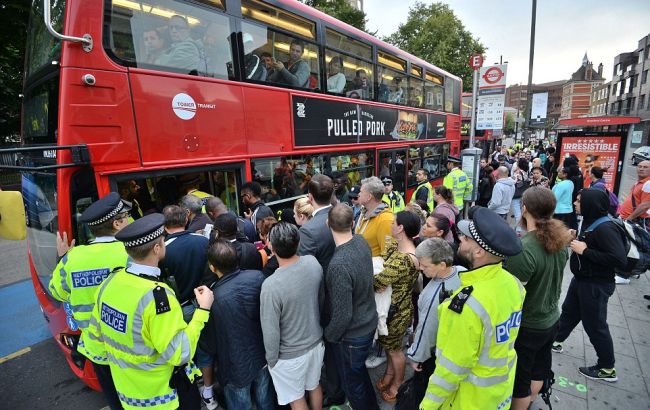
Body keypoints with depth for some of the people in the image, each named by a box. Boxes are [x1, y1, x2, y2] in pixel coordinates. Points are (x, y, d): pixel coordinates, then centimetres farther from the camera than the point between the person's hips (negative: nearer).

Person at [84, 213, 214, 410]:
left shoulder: (110, 281, -10)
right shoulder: (156, 296, -33)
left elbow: (96, 333, 4)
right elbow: (179, 354, -28)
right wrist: (203, 310, -23)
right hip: (161, 393, -6)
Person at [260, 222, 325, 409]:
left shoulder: (271, 285, -34)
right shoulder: (313, 263, -17)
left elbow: (271, 331, -24)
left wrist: (271, 359, -5)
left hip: (290, 355, -5)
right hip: (316, 342, 5)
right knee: (314, 385, 31)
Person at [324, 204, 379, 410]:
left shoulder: (339, 264, -35)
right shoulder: (362, 242, -11)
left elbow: (343, 315, -27)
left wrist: (328, 335, -9)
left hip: (351, 335, -8)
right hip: (368, 323, 8)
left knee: (352, 382, 19)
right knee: (360, 373, 31)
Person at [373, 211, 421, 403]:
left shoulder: (404, 261, -34)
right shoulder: (395, 245, -4)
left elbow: (378, 282, -27)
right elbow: (381, 262, 3)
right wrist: (380, 281, -14)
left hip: (397, 311, -8)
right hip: (391, 307, 8)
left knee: (394, 348, 16)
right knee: (388, 344, 26)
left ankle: (398, 384, 41)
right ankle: (390, 374, 50)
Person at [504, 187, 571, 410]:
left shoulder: (523, 249, -31)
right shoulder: (560, 240, -6)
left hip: (526, 326, -8)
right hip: (551, 319, 8)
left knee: (519, 378, 14)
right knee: (539, 366, 29)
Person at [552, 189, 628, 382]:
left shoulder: (605, 228, -25)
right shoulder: (591, 221, 2)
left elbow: (620, 259, -32)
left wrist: (584, 251, -27)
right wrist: (576, 240, -2)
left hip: (596, 285, -9)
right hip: (581, 279, 9)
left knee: (595, 325, 6)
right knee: (569, 311, 24)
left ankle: (607, 369, 24)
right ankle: (556, 340, 43)